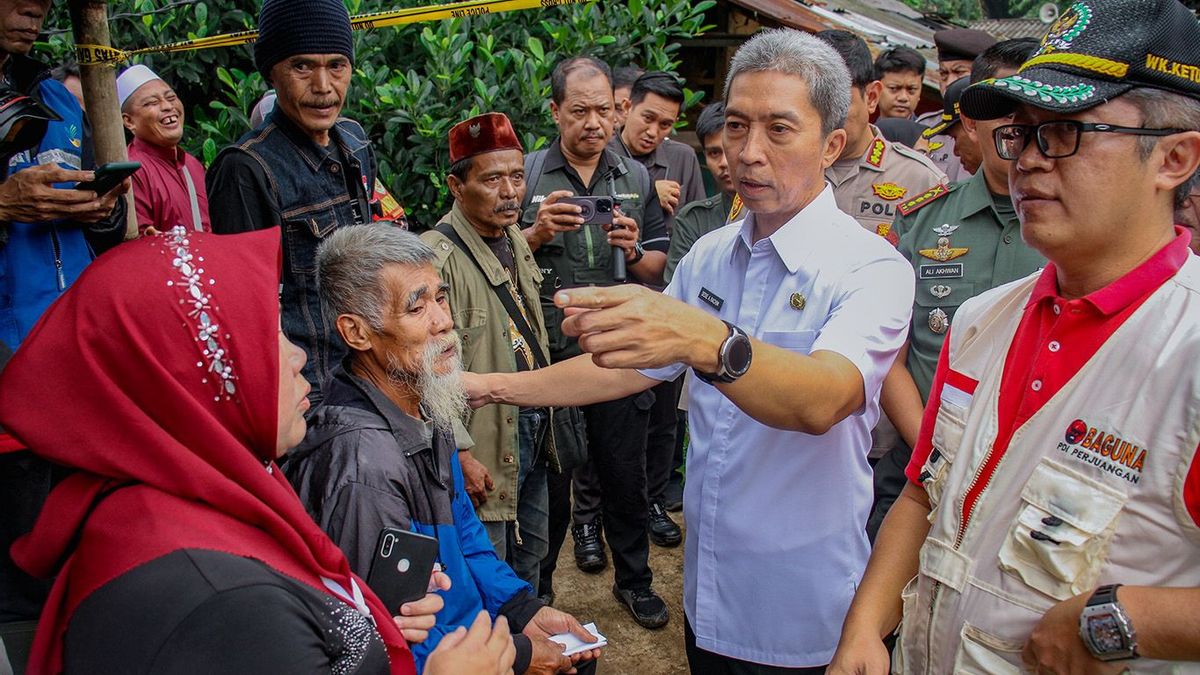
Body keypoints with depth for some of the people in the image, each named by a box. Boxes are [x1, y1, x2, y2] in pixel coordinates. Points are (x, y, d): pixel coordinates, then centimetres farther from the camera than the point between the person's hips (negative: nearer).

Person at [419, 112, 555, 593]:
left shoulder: (515, 238, 8)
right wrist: (460, 454, -21)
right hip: (486, 445, -9)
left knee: (528, 563, 23)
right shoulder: (439, 257, -22)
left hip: (532, 430, 9)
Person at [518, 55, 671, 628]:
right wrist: (537, 232, -19)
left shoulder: (637, 179, 6)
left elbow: (658, 268, 7)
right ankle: (536, 585, 30)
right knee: (547, 474, 11)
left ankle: (634, 578, 33)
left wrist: (635, 251, -14)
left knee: (624, 472, 13)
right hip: (548, 350, -2)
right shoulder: (527, 174, -1)